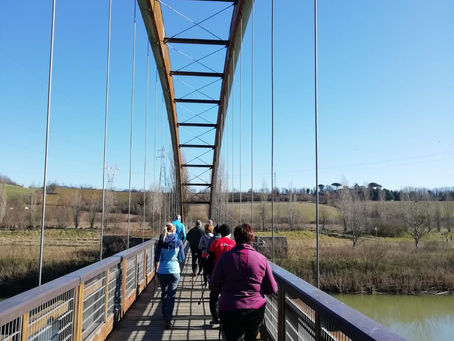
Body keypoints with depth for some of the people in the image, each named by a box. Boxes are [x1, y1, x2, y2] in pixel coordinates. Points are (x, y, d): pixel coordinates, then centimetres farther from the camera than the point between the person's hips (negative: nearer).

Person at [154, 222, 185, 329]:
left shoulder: (160, 242, -3)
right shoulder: (178, 242, -4)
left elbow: (157, 258, -3)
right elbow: (182, 259, 1)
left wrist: (157, 268, 15)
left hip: (162, 271, 2)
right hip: (174, 271, -1)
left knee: (164, 293, 20)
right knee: (171, 295, 2)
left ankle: (165, 314, 36)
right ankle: (168, 320, -5)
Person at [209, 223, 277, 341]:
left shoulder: (225, 257, -9)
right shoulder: (261, 258, -7)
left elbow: (213, 286, -2)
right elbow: (272, 289, -1)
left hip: (230, 310, -2)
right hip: (256, 309, 2)